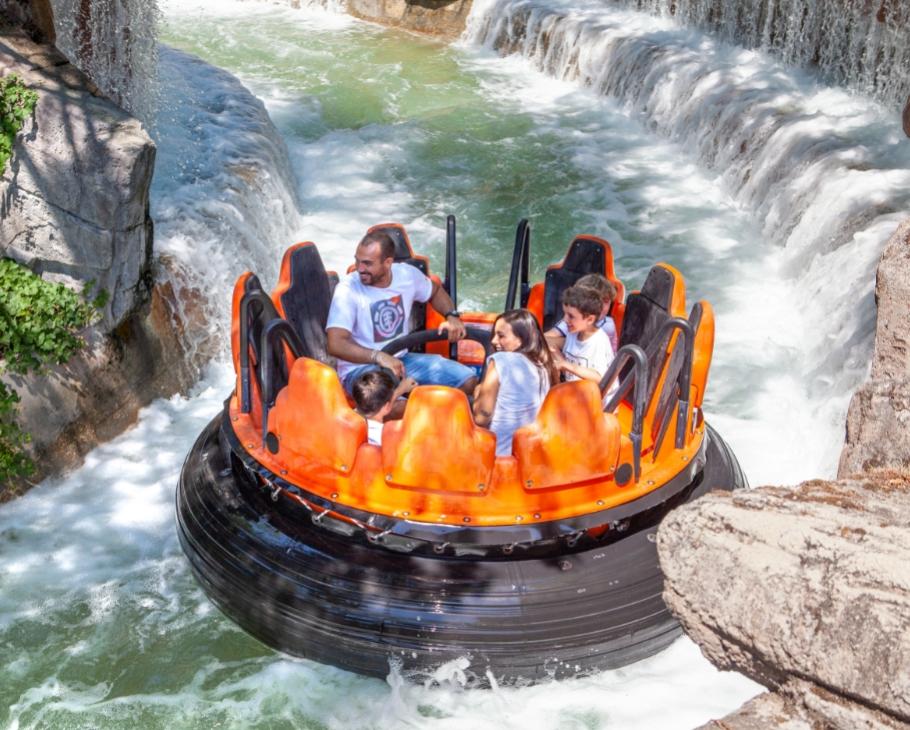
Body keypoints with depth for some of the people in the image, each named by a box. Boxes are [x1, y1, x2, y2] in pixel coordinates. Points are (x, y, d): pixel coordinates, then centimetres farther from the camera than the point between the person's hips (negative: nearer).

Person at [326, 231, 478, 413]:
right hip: (360, 366, -6)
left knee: (468, 381, -8)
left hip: (402, 358, 6)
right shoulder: (347, 289, -18)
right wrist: (378, 357, -39)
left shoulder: (407, 274, -3)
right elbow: (335, 344, -27)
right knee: (398, 405, -38)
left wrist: (452, 316, -1)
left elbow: (436, 292, 20)